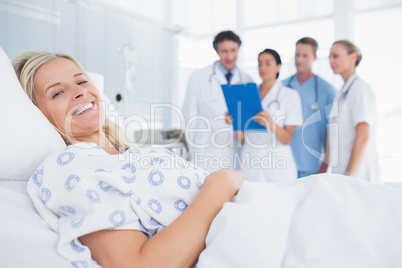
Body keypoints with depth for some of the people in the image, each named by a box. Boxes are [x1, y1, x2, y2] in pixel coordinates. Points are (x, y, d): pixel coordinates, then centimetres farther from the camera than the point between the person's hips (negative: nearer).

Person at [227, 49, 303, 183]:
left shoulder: (290, 95, 1)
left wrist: (271, 124, -26)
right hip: (250, 166, 3)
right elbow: (243, 140, 7)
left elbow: (287, 139, -8)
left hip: (277, 166, -2)